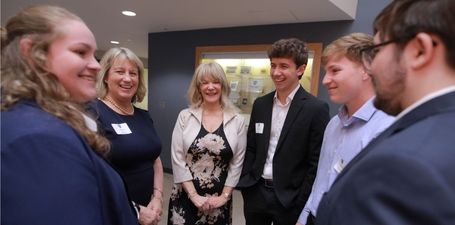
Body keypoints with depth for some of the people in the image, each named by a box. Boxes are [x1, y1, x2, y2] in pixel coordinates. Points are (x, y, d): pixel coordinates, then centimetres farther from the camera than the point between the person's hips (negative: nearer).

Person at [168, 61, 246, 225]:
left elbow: (237, 163, -2)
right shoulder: (185, 117, -5)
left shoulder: (237, 120, -4)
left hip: (219, 200, 1)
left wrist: (224, 196, -5)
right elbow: (177, 159, -6)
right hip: (185, 197, 0)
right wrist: (194, 195, -9)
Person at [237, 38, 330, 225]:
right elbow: (250, 149, 7)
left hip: (289, 199, -4)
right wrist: (244, 184, 2)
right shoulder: (260, 104, 2)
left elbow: (316, 163, -11)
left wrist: (302, 205, -10)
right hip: (255, 192, 4)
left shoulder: (316, 109, -12)